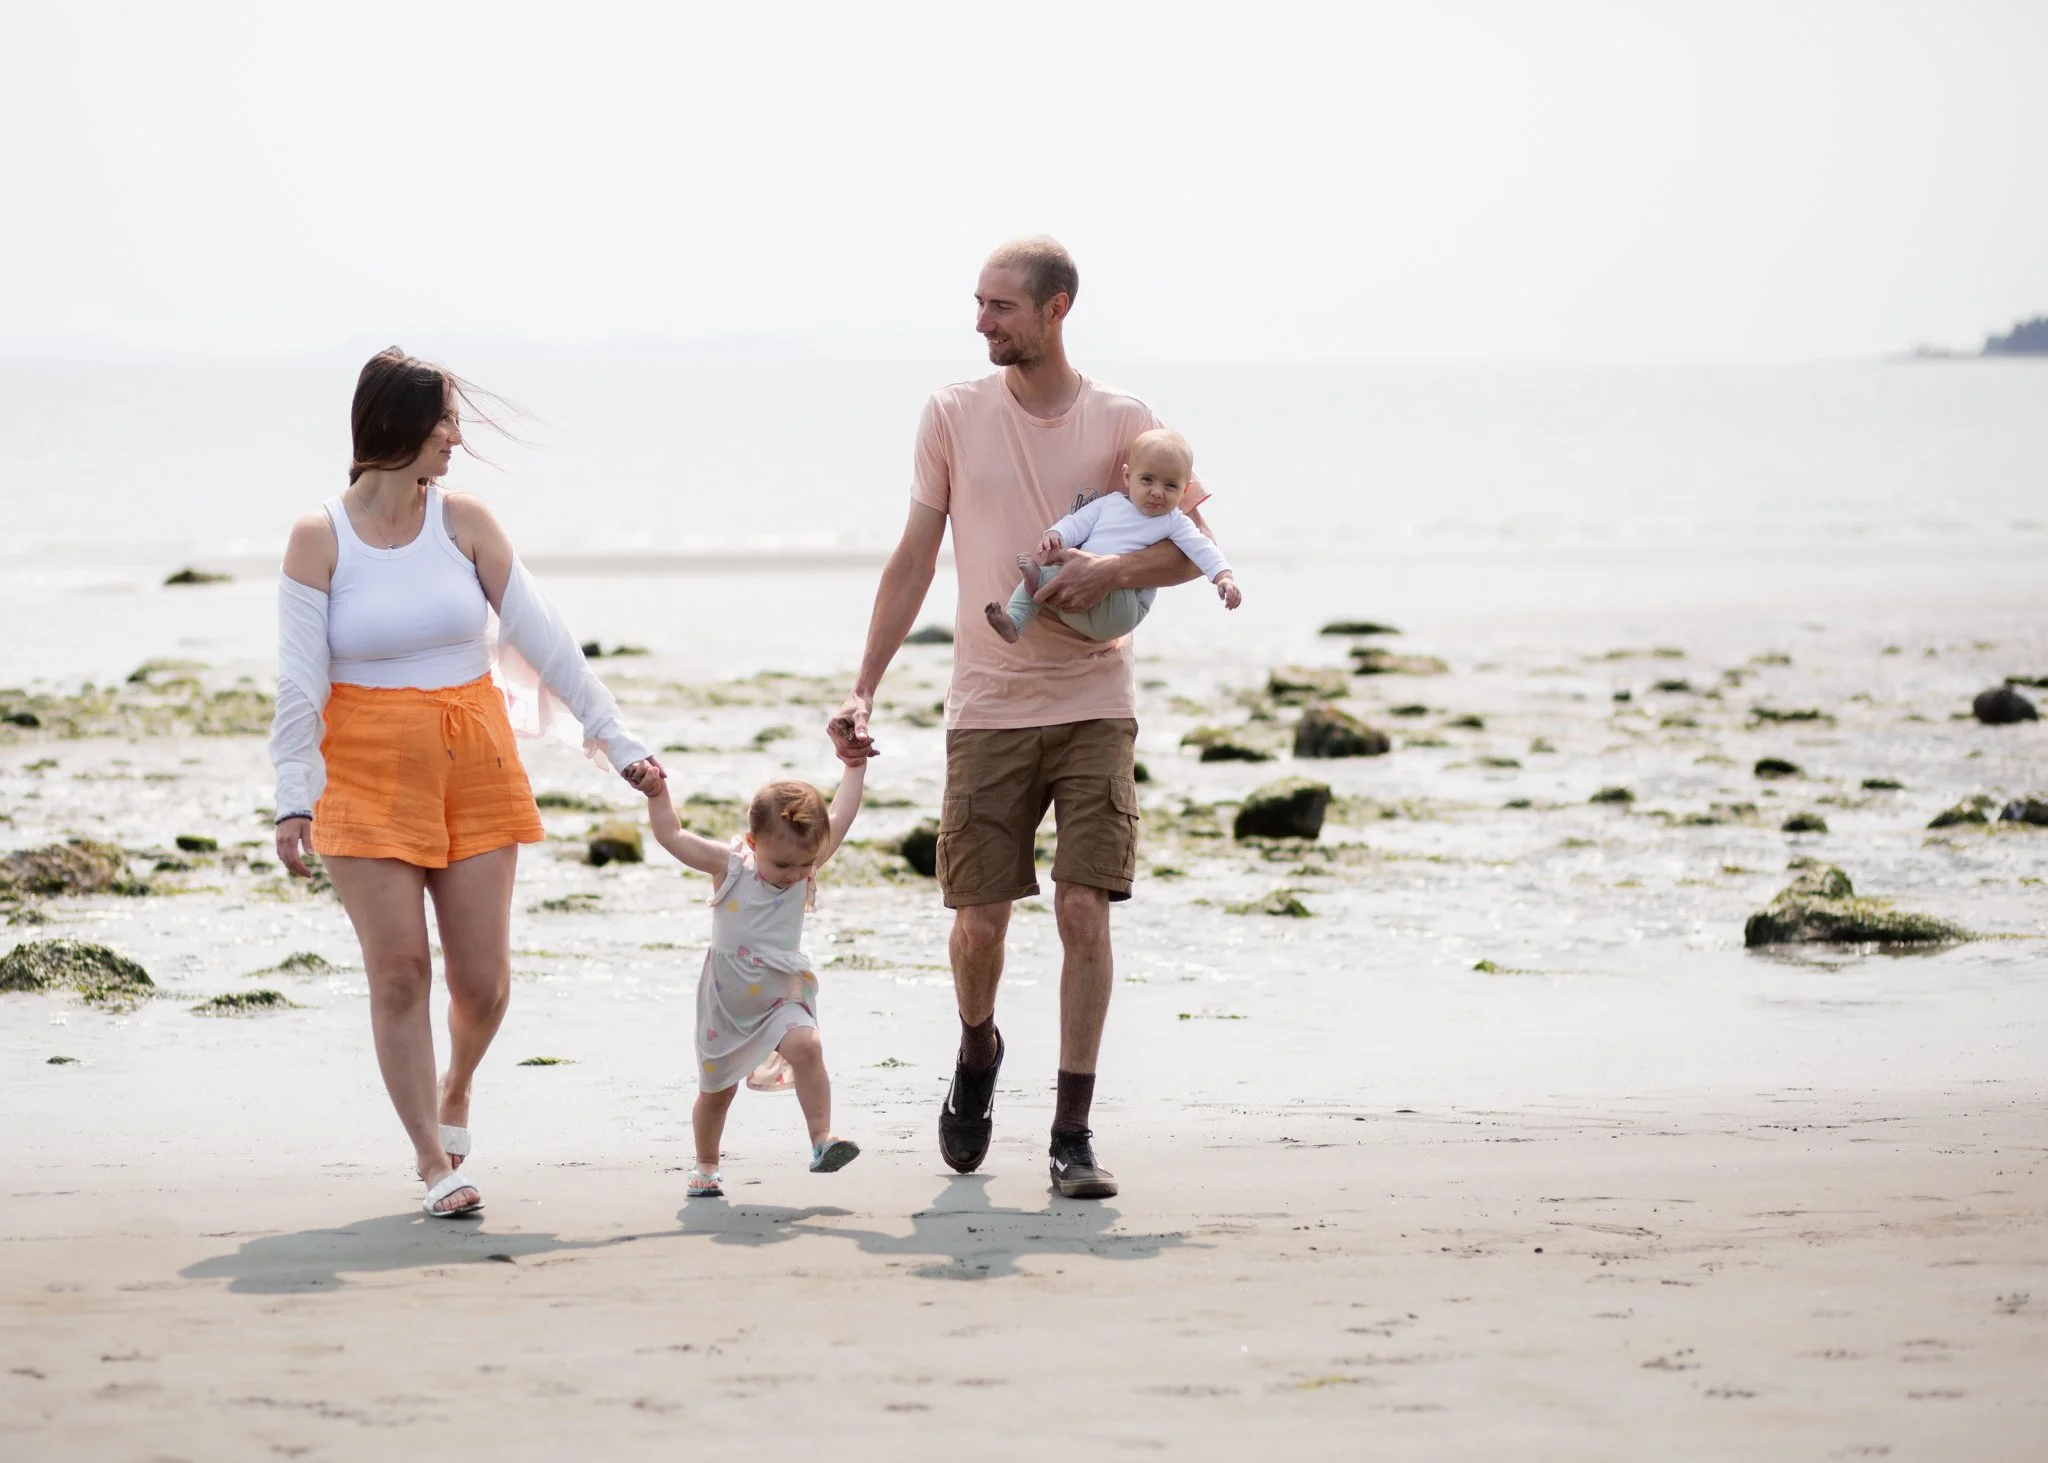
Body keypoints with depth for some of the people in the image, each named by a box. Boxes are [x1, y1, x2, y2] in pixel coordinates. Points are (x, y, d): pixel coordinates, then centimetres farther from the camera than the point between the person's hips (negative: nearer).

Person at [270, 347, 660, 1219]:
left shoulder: (464, 522, 1)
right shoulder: (319, 539, -5)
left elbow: (542, 638, 5)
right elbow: (299, 681, -6)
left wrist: (616, 739, 4)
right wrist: (293, 798, -13)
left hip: (475, 770, 2)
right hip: (368, 778, -2)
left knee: (483, 981, 2)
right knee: (399, 973, -6)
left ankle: (455, 1090, 34)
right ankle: (434, 1165, 4)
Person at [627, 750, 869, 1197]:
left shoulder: (805, 870, -8)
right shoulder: (729, 867, -12)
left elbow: (838, 821, -2)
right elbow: (672, 835, -9)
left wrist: (854, 770, 1)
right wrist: (657, 794, -17)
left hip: (781, 997, 0)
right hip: (727, 1003, 0)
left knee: (806, 1047, -29)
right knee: (716, 1088, 13)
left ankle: (822, 1139, -29)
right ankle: (706, 1165, 34)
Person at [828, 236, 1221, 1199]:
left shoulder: (1121, 423, 0)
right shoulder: (955, 415, 3)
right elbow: (914, 559, 6)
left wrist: (1114, 571, -18)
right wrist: (864, 689, 1)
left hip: (1092, 703, -1)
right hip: (987, 708, 1)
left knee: (1084, 910, -10)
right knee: (977, 922, 0)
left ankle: (1072, 1136, -2)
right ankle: (977, 1056, 33)